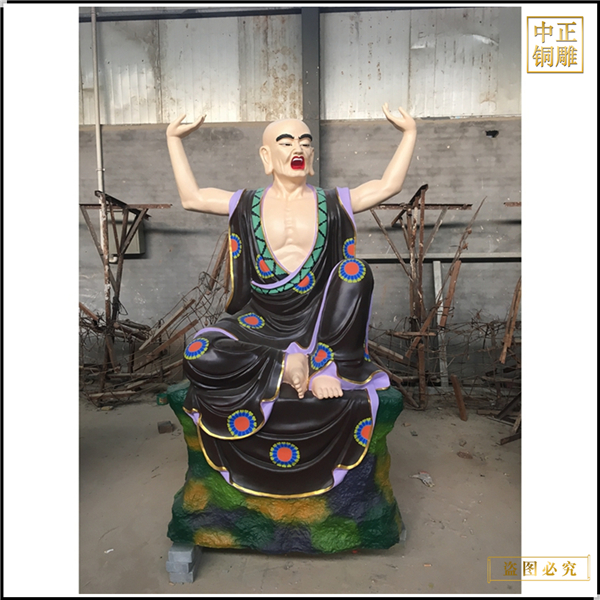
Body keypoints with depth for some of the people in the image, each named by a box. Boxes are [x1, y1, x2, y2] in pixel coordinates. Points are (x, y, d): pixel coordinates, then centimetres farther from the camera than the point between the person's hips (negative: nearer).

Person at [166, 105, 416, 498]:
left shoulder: (333, 203, 8)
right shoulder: (248, 204, 8)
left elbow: (389, 186, 7)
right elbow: (192, 198, 10)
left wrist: (410, 133, 6)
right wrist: (174, 139, 12)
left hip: (316, 319, 1)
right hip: (261, 321, 0)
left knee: (356, 271, -26)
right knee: (200, 357, -24)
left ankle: (324, 367, -19)